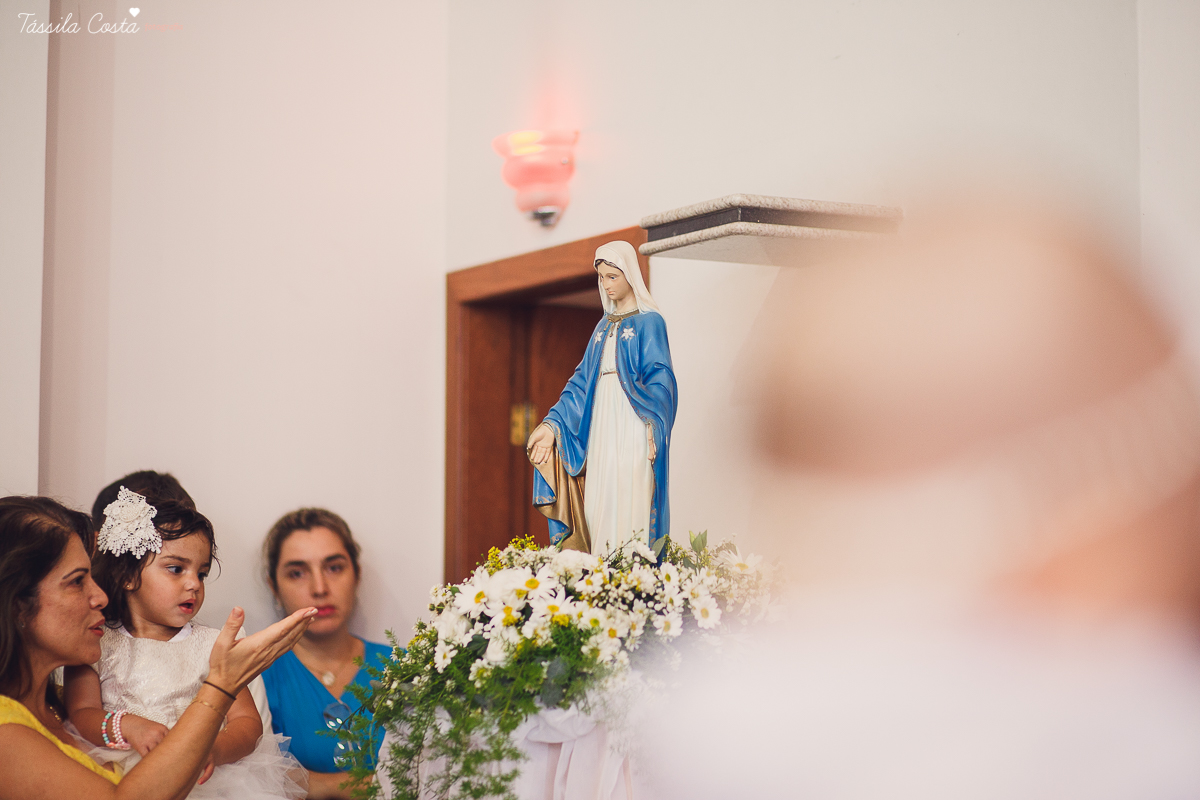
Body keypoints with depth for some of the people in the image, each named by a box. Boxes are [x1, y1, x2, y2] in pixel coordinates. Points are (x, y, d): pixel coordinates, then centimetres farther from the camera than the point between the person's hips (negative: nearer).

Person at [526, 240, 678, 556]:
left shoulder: (649, 322, -1)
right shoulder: (604, 326, 19)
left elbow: (659, 379, -10)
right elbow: (582, 381, 15)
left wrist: (652, 425, -24)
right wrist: (552, 424, 6)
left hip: (632, 425, -6)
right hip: (601, 427, 7)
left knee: (630, 503, -11)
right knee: (600, 504, 2)